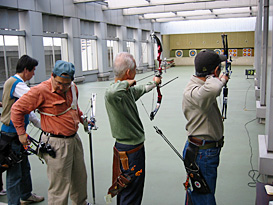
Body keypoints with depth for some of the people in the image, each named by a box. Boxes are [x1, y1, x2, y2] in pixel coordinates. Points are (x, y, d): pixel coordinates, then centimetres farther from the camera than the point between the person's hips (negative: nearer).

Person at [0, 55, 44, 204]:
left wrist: (42, 125, 11)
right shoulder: (15, 83, -18)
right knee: (14, 172, 0)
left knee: (24, 166, 22)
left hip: (19, 132, 10)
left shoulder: (19, 84, 13)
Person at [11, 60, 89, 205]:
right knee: (60, 187, 0)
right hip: (56, 144, -8)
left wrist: (82, 119, 24)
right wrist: (21, 133, -6)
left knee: (80, 178, 23)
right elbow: (17, 109, -11)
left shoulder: (72, 88, 5)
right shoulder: (41, 91, -18)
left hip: (74, 139, 8)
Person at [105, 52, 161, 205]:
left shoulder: (127, 90, 4)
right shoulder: (115, 92, -26)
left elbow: (139, 90, 28)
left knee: (126, 189, 27)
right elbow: (111, 93, -52)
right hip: (130, 151, -10)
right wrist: (125, 83, -32)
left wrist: (154, 83, 45)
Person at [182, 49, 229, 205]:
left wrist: (219, 81, 45)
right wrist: (220, 80, -28)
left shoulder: (201, 85, 5)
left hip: (209, 150, 10)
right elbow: (211, 89, -51)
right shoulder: (192, 92, -28)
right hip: (202, 154, -10)